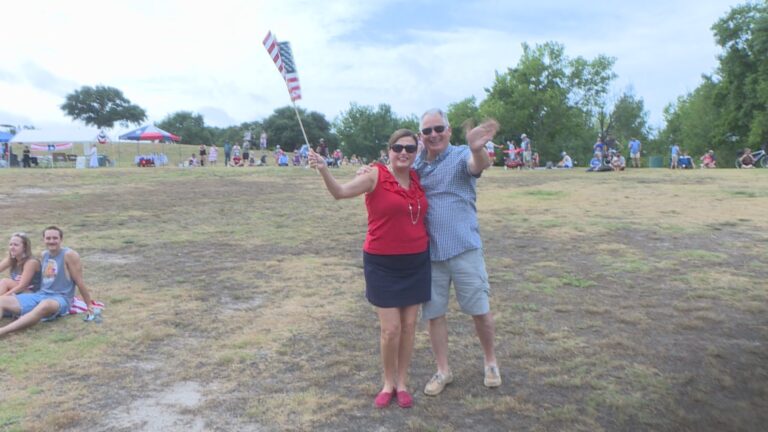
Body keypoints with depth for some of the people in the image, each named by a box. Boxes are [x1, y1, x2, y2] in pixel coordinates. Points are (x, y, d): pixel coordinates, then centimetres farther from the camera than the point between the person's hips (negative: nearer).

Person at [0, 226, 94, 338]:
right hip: (40, 295, 8)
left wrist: (89, 304, -2)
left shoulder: (69, 255, -7)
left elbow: (79, 281, -5)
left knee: (45, 305, -42)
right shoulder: (44, 254, 13)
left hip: (60, 299, -8)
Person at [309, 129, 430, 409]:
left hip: (416, 262, 4)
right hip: (382, 264, -4)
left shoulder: (417, 178, 4)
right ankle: (388, 383, 25)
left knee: (409, 325, 11)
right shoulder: (376, 175, -11)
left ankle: (402, 382, 29)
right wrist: (324, 170, -40)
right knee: (390, 329, 0)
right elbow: (340, 192, -23)